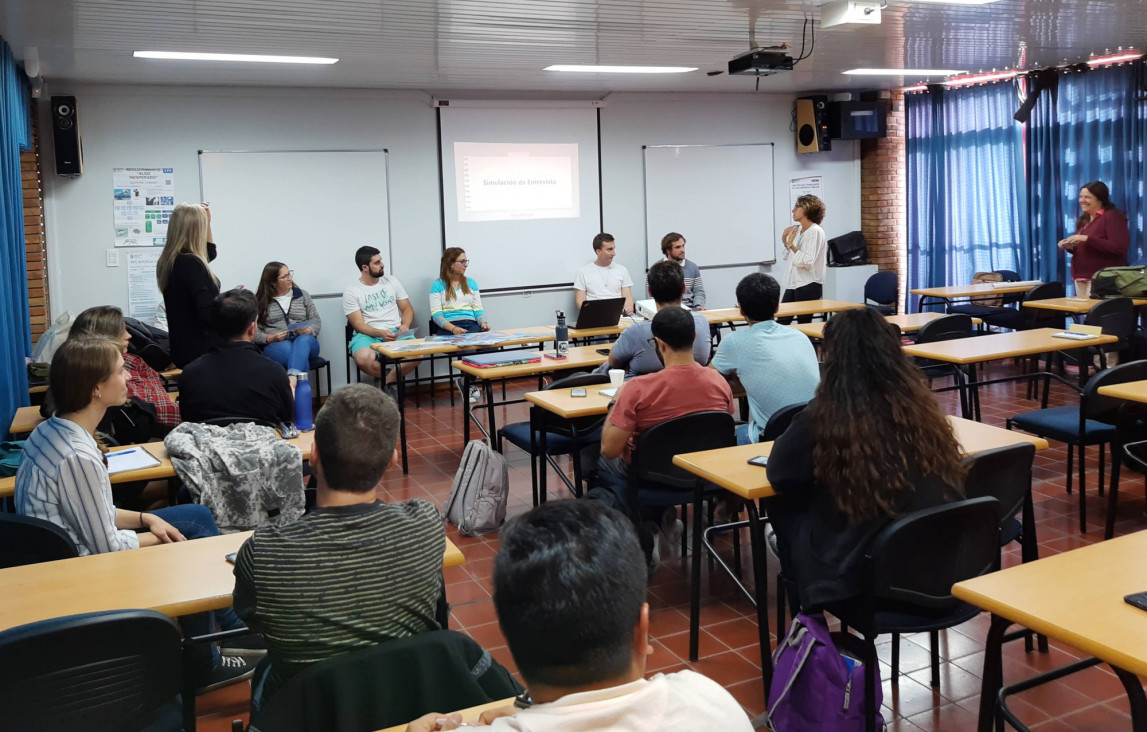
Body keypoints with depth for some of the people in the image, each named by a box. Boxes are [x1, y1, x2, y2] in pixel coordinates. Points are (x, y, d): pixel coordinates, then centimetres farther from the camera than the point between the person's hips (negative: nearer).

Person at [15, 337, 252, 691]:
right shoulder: (77, 457, -31)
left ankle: (236, 628, 22)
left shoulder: (52, 430, -2)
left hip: (75, 550, 10)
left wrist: (148, 519, 0)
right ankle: (201, 669, 18)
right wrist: (161, 537, -5)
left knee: (198, 517, 12)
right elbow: (107, 546, -23)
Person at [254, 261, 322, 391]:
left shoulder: (302, 295, 15)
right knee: (287, 347, -38)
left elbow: (316, 321, 11)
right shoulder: (259, 301, 8)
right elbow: (253, 331, 3)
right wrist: (270, 338, -16)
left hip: (305, 342, 1)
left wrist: (309, 331, -11)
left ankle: (292, 382, -58)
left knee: (303, 340, -37)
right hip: (274, 346, -1)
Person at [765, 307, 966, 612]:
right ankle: (811, 618, 42)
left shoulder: (825, 416, -19)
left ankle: (808, 620, 41)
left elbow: (778, 474, -2)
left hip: (861, 573, -6)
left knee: (783, 508, 21)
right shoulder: (920, 405, -4)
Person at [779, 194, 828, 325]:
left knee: (803, 323, -1)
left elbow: (808, 262, -19)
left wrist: (791, 244, -19)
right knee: (782, 321, 3)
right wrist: (785, 240, 9)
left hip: (809, 285, -8)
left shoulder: (815, 231, -11)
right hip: (793, 284, 8)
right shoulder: (798, 230, 11)